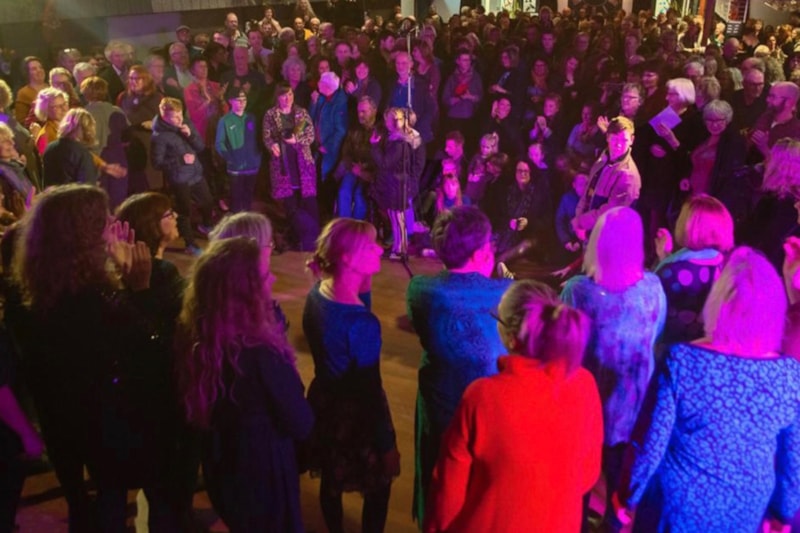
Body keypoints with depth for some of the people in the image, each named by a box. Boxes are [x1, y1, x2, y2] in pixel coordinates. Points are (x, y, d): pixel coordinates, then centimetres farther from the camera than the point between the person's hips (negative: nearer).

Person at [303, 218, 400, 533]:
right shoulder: (362, 324, -32)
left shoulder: (317, 294, -8)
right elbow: (370, 392, -24)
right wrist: (387, 446, -13)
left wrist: (364, 285, -4)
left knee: (331, 480, 28)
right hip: (355, 414, -8)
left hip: (325, 401, 8)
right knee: (378, 488, 18)